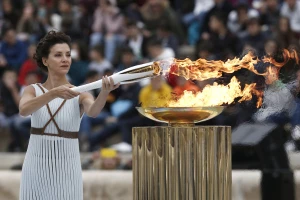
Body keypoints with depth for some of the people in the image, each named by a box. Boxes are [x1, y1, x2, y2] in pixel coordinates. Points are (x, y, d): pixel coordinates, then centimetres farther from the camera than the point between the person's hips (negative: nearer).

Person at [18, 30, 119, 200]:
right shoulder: (33, 90, 2)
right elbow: (24, 110, -20)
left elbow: (93, 111, -25)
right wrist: (54, 93, -36)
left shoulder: (80, 95, -2)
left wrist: (105, 92, -46)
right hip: (36, 167, 1)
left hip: (67, 169, -1)